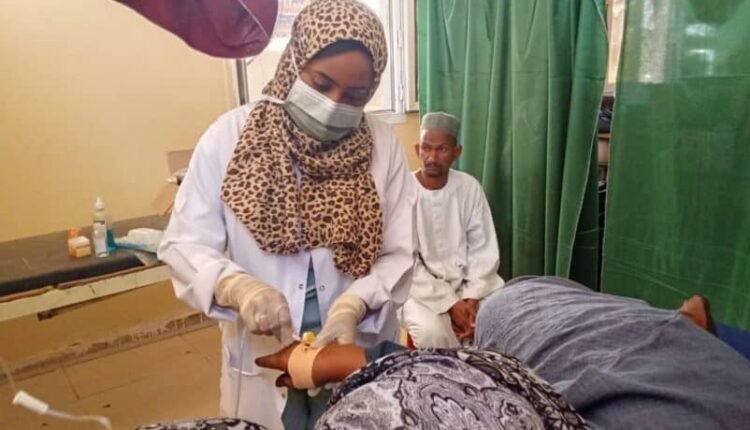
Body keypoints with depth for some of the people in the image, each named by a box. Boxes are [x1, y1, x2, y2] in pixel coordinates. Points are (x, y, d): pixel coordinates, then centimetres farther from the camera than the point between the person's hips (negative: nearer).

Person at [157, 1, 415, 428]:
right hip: (262, 359, -1)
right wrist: (240, 287, -27)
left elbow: (399, 255, -6)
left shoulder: (382, 145, -7)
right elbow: (183, 245, -9)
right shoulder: (230, 135, -10)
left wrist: (352, 307, -23)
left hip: (360, 358, 2)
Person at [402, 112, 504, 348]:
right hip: (422, 287, -3)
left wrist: (472, 297, -15)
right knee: (432, 331, -30)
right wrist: (450, 304, -20)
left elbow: (484, 249, -1)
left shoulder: (469, 187, -2)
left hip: (468, 281, 3)